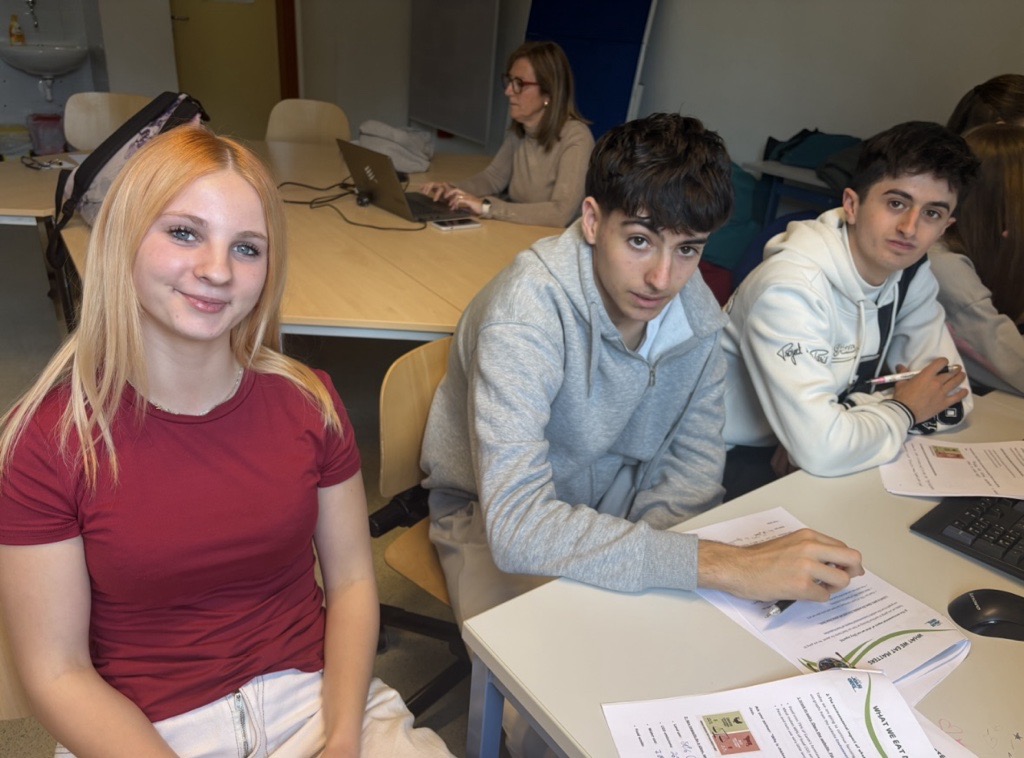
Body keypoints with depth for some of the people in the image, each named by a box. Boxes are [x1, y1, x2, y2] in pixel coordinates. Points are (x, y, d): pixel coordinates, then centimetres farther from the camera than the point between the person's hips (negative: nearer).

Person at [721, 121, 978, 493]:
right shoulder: (792, 287, -28)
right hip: (737, 462, -8)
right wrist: (901, 411, -13)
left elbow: (951, 400, -3)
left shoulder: (911, 274, -3)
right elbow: (823, 451, -34)